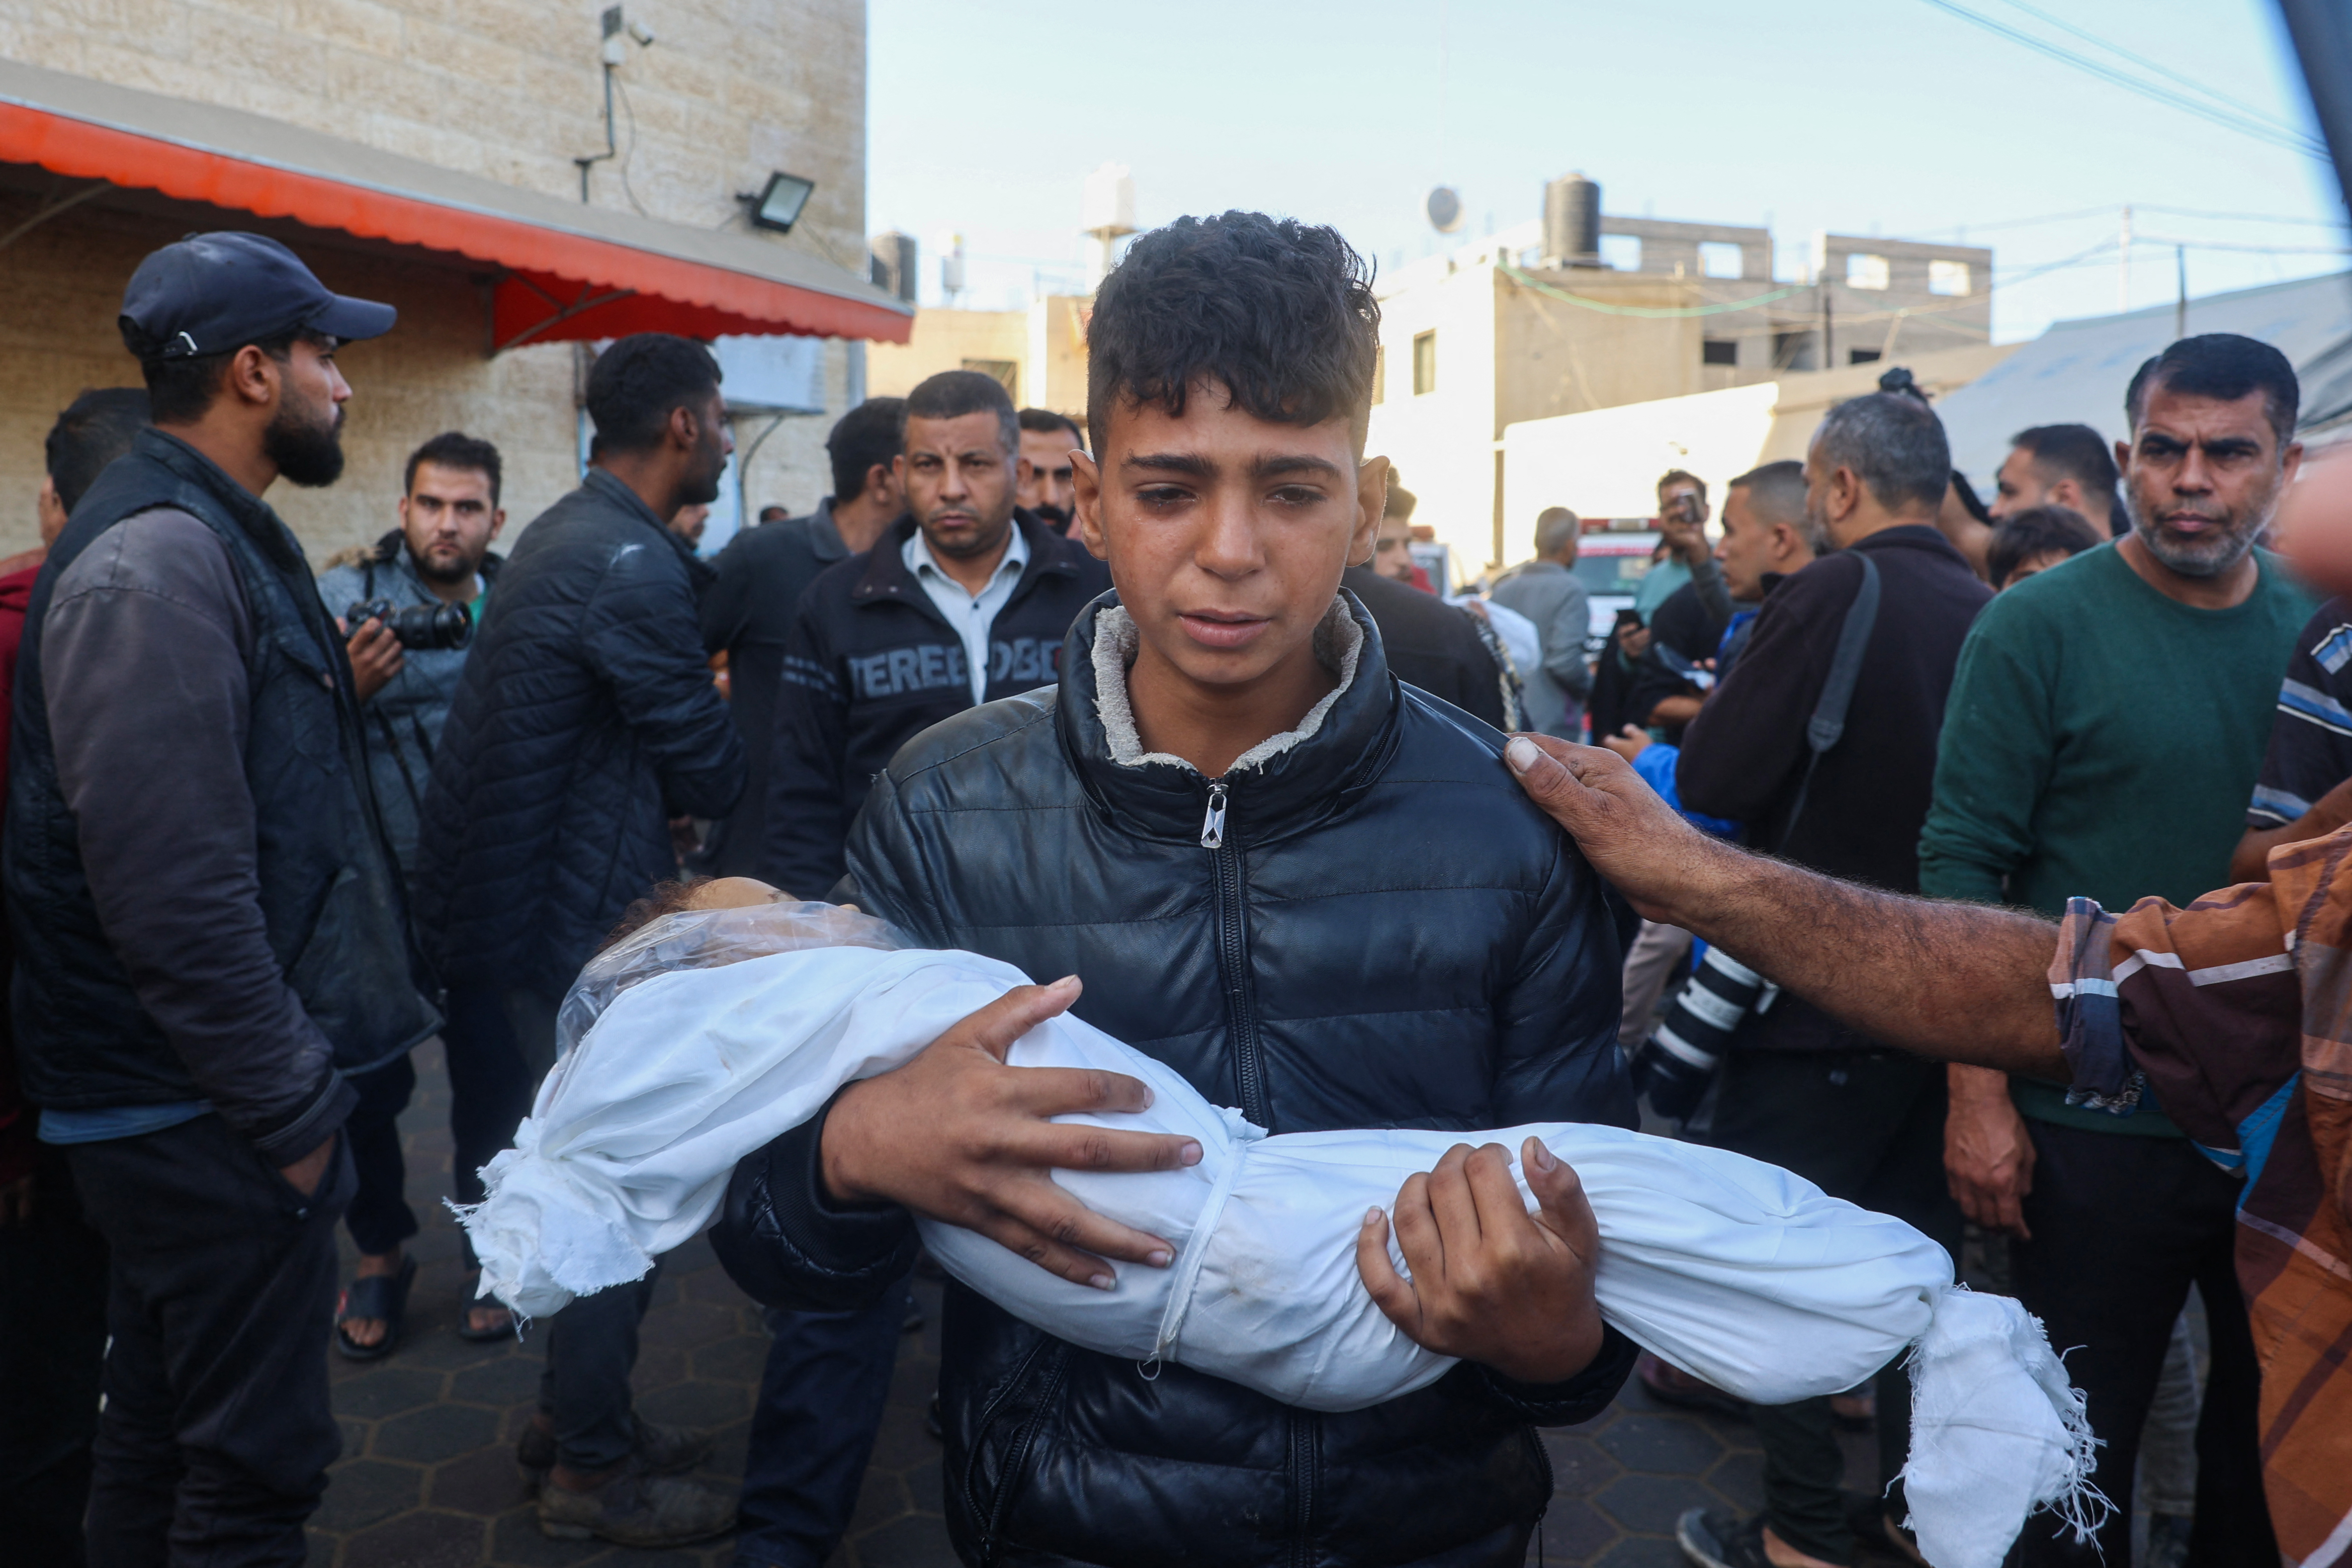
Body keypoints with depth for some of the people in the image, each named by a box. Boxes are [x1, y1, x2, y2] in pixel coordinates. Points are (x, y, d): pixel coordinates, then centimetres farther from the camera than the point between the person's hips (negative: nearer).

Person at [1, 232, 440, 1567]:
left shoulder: (214, 538, 14)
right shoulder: (154, 565, -19)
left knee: (165, 1433, 21)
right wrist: (291, 1110, -17)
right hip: (213, 1111, -10)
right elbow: (178, 896, -25)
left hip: (189, 1104, 10)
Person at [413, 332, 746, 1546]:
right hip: (582, 924, -10)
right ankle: (591, 1471, 17)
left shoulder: (563, 535, 11)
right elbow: (712, 776, -15)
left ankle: (577, 1412, 35)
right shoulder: (631, 568, -21)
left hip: (521, 895, 10)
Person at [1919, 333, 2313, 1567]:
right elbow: (1961, 865, -13)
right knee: (2080, 1448, 10)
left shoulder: (2318, 628, 2)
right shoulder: (2040, 625, -11)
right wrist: (1978, 1095, -16)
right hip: (2098, 1127, -4)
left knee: (2278, 1431, 20)